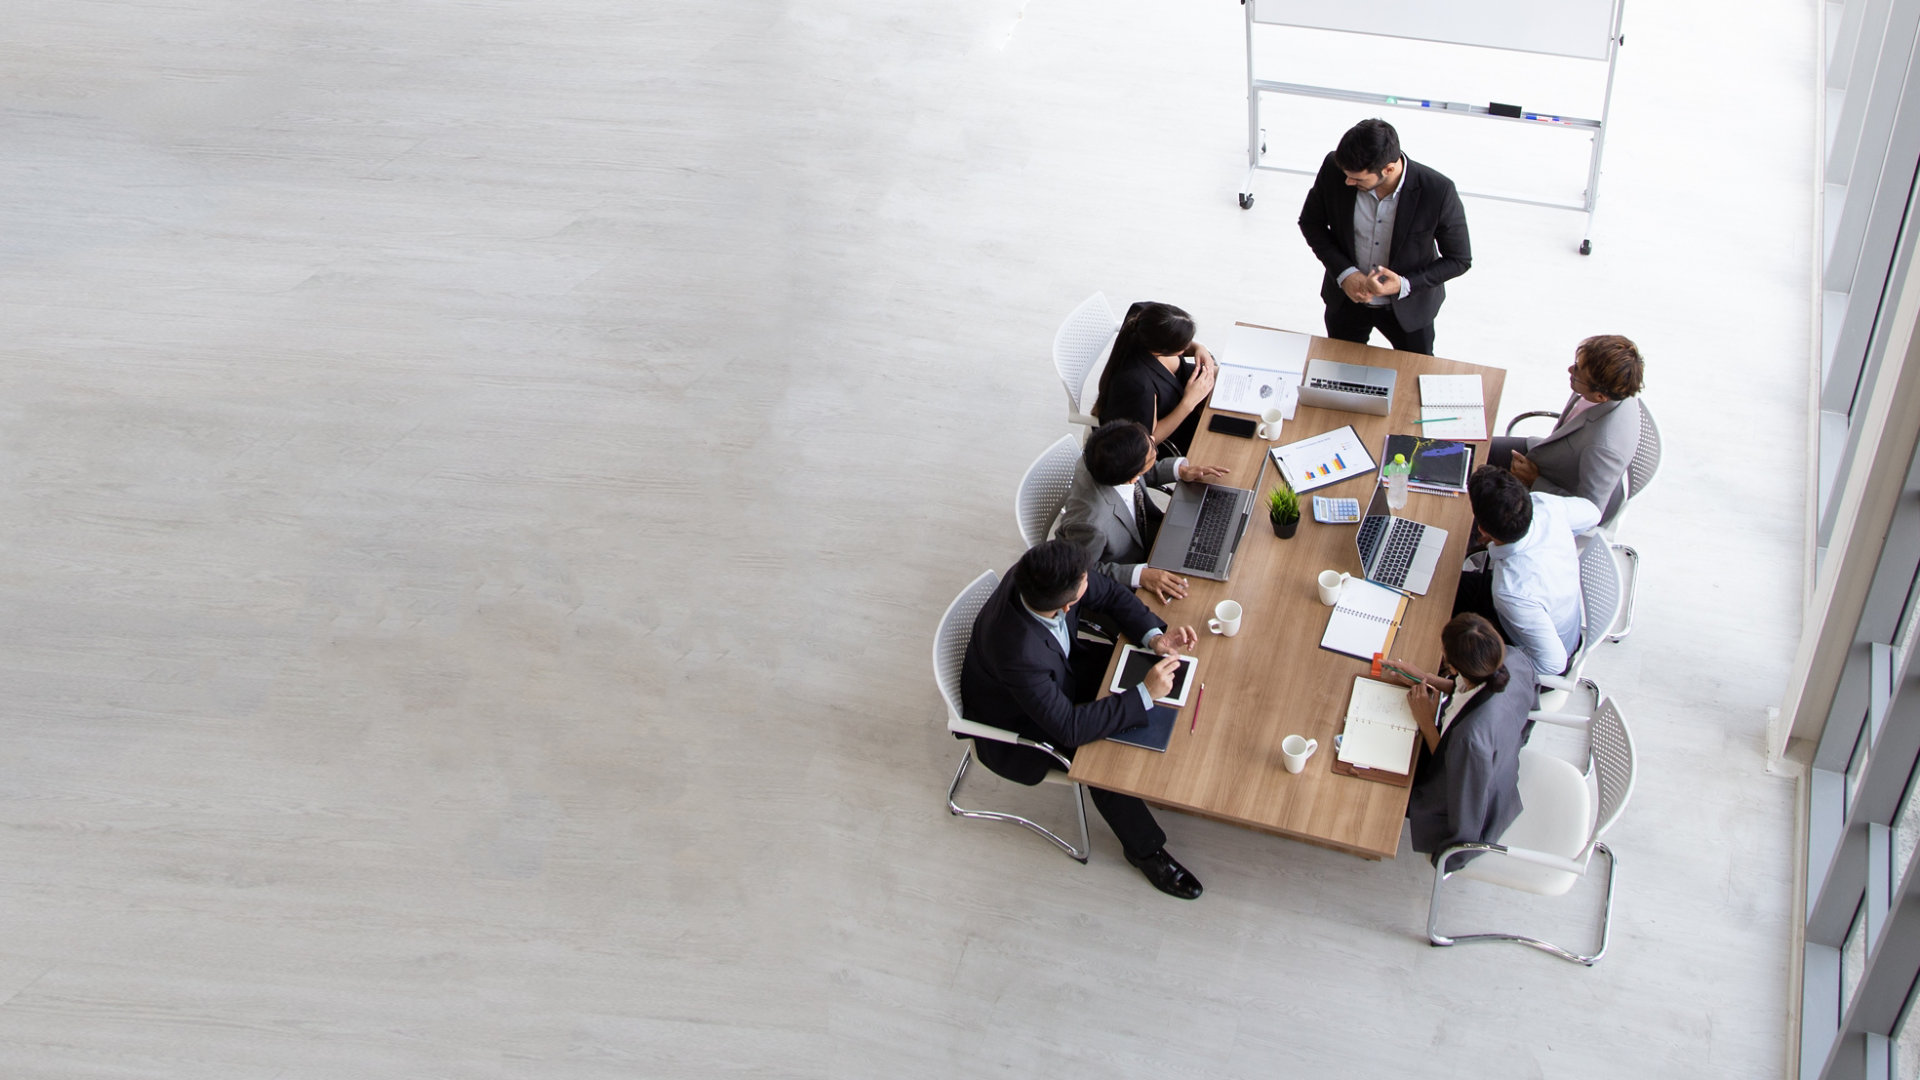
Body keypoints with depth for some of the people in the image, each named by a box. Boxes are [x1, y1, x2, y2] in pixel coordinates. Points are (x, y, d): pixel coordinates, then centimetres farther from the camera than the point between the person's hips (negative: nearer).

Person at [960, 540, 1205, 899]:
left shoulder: (1040, 576, -27)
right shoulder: (1017, 650, -45)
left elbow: (1108, 594, -7)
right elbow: (1069, 727, -38)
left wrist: (1154, 635, -22)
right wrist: (1145, 694, -36)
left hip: (1060, 670, 7)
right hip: (1018, 723, -7)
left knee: (1134, 669, -1)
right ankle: (1146, 849, 5)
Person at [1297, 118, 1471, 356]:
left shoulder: (1437, 192, -31)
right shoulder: (1334, 169, -25)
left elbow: (1459, 260, -16)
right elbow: (1311, 222, -6)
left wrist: (1405, 285, -29)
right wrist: (1344, 273, -19)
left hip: (1408, 307, -1)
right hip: (1346, 298, 2)